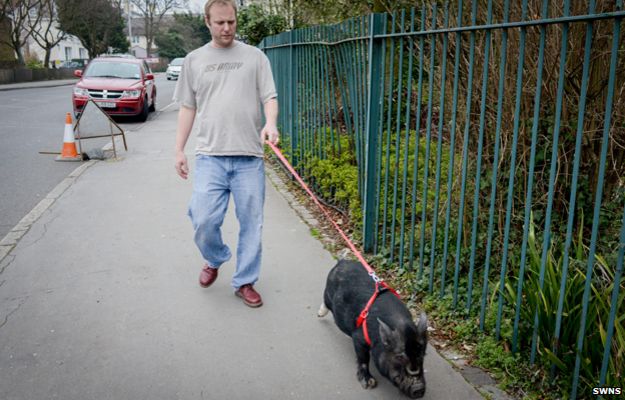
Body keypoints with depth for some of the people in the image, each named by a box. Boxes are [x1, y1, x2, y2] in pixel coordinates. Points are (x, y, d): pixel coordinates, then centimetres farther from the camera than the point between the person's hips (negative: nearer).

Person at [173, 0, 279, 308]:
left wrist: (271, 123, -19)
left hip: (249, 157, 0)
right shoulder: (194, 60, 13)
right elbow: (187, 108, 14)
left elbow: (270, 97, 3)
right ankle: (214, 259, 26)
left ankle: (244, 282, 20)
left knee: (251, 223, 3)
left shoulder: (254, 57, 8)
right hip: (210, 156, 1)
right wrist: (179, 150, 10)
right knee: (203, 220, -6)